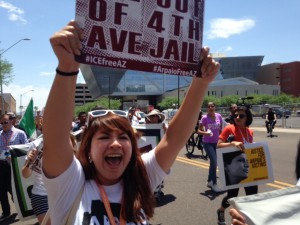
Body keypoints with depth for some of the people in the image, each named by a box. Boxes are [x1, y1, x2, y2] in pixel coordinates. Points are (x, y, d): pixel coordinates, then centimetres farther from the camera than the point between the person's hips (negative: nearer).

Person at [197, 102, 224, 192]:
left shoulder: (219, 116, -2)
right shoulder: (205, 118, -13)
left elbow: (220, 129, 10)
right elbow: (199, 131, -13)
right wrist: (205, 133, -32)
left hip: (216, 142, 5)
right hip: (208, 143, -5)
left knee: (213, 162, 15)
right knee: (214, 162, -13)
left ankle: (209, 181, 33)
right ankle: (214, 184, 1)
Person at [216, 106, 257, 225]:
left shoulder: (250, 132, 6)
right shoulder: (229, 129, -11)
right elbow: (218, 146, -16)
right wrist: (233, 143, -30)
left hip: (248, 168, 5)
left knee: (253, 195, 6)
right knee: (232, 195, 4)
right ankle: (221, 211, 36)